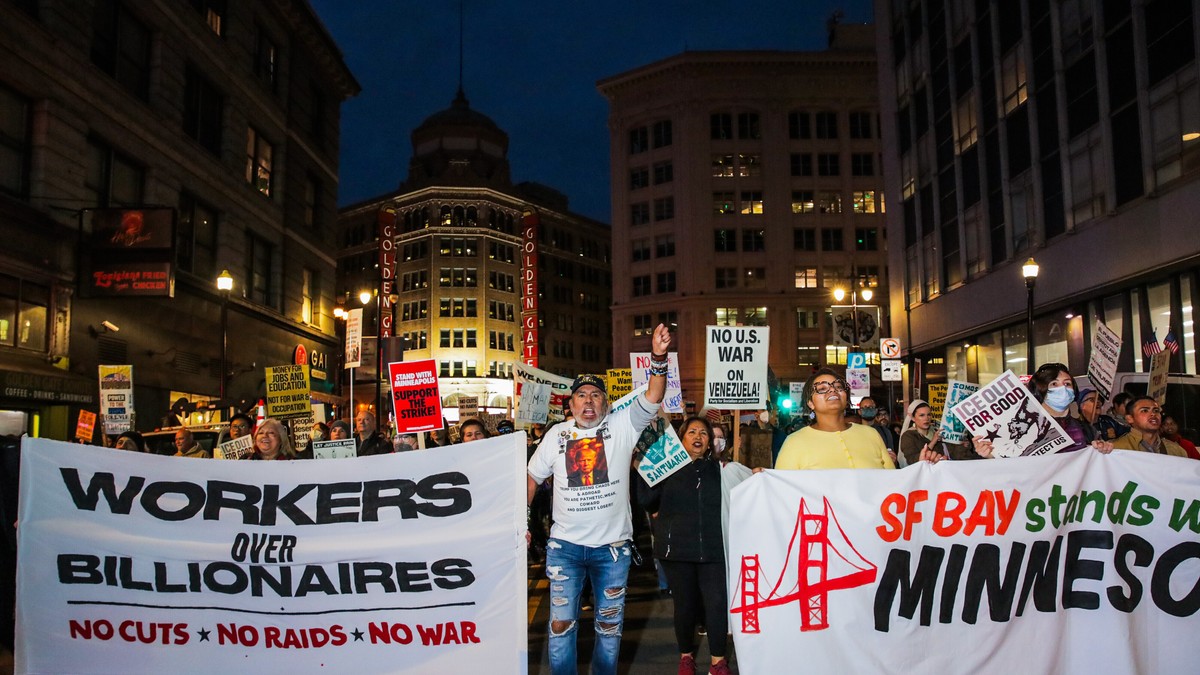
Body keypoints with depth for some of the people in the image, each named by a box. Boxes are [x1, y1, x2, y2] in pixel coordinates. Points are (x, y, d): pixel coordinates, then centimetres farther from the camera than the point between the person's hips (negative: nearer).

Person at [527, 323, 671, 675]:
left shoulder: (622, 426, -2)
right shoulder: (557, 434, 4)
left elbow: (652, 399, -17)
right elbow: (533, 477, 12)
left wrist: (659, 358, -33)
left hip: (613, 547, 0)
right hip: (565, 545, 1)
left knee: (610, 626, 13)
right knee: (561, 625, 3)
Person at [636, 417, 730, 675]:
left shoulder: (719, 469, 11)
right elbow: (646, 500, -1)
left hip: (713, 548, 1)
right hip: (678, 549, 0)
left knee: (717, 603, -8)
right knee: (684, 604, 8)